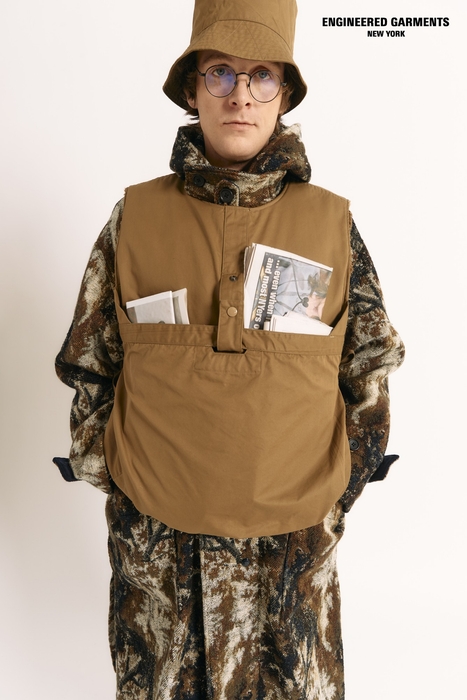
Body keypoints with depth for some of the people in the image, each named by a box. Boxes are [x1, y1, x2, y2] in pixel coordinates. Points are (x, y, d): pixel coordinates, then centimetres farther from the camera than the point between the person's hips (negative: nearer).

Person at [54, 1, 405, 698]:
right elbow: (89, 366, 5)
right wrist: (113, 484, 7)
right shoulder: (134, 219, -3)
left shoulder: (332, 224, -3)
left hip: (294, 539, 0)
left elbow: (370, 370, 5)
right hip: (155, 540, 1)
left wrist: (334, 498, 7)